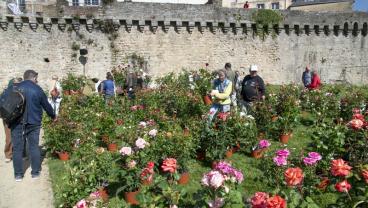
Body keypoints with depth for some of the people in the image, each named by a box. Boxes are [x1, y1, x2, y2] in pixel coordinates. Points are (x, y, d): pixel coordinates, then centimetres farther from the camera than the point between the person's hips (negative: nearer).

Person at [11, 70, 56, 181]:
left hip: (17, 122, 1)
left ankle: (18, 174, 12)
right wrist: (53, 116, 24)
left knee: (17, 148, 7)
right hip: (33, 122, -1)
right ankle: (35, 172, 13)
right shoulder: (38, 89, 0)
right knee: (34, 147, 7)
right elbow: (46, 105, 9)